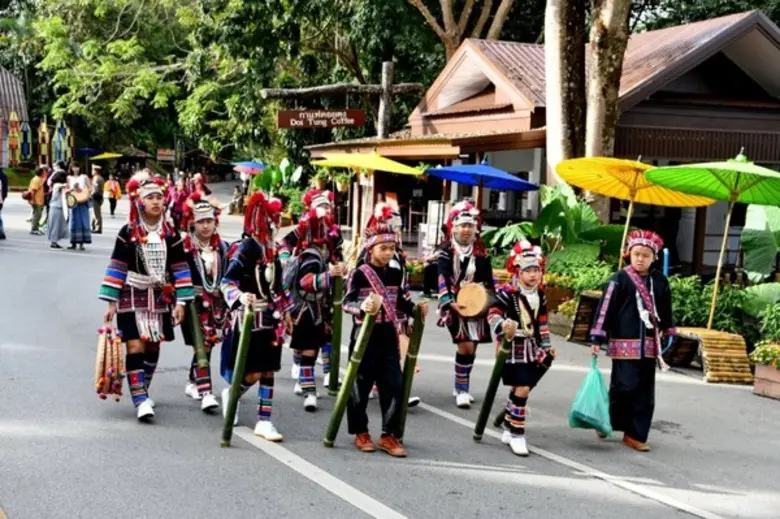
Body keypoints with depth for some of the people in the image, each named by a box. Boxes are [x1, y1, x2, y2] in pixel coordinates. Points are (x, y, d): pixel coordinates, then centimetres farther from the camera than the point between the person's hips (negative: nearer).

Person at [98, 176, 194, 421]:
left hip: (160, 299, 3)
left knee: (153, 347, 11)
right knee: (136, 347, -11)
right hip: (132, 298, -3)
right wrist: (111, 303, -7)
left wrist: (180, 302, -3)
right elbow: (116, 268, -4)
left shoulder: (171, 234, 2)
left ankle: (142, 392, 31)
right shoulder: (128, 233, -6)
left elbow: (180, 269, 3)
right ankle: (141, 400, -12)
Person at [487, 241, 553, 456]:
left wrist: (546, 347, 19)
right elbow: (493, 314, -21)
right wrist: (502, 325, -41)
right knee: (522, 389, -14)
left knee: (520, 389, 13)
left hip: (531, 348, 7)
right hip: (513, 347, -7)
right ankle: (516, 434, -2)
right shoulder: (507, 292, -14)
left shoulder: (540, 295, 8)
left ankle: (509, 429, 29)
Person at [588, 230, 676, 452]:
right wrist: (597, 338, -9)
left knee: (645, 392, 5)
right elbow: (605, 309, -7)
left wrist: (668, 335, 22)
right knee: (625, 386, -8)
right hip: (624, 344, -5)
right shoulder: (620, 279, -6)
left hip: (649, 345, 5)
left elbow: (666, 311, 19)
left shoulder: (660, 281, 7)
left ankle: (635, 434, 13)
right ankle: (606, 421, 15)